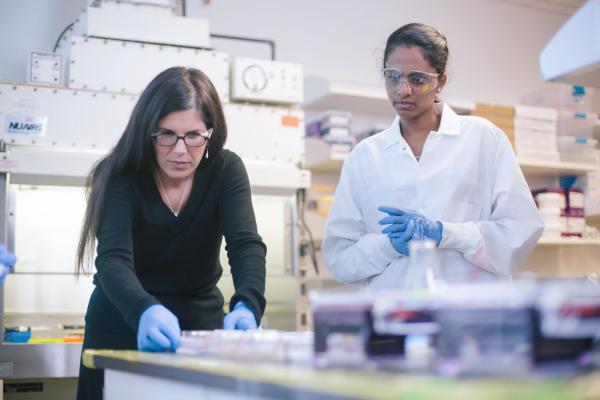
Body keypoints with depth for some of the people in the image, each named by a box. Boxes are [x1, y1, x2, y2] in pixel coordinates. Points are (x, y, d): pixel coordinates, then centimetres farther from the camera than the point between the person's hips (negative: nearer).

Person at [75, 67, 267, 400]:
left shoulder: (226, 170, -12)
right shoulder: (121, 176, -18)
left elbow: (245, 244, -24)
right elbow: (113, 259, -30)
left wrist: (247, 306, -44)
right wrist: (145, 311, -51)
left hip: (200, 319, 2)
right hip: (124, 323, -2)